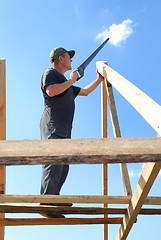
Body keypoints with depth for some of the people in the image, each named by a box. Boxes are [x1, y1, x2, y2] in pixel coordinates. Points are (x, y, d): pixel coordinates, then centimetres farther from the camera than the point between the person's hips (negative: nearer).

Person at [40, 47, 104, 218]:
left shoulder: (65, 83, 32)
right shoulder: (50, 73, 5)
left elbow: (84, 92, 42)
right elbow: (51, 91, -15)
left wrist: (99, 80, 43)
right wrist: (71, 81, -5)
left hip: (64, 129, 10)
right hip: (53, 126, -10)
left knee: (63, 165, 3)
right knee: (54, 162, -18)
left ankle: (55, 198, 5)